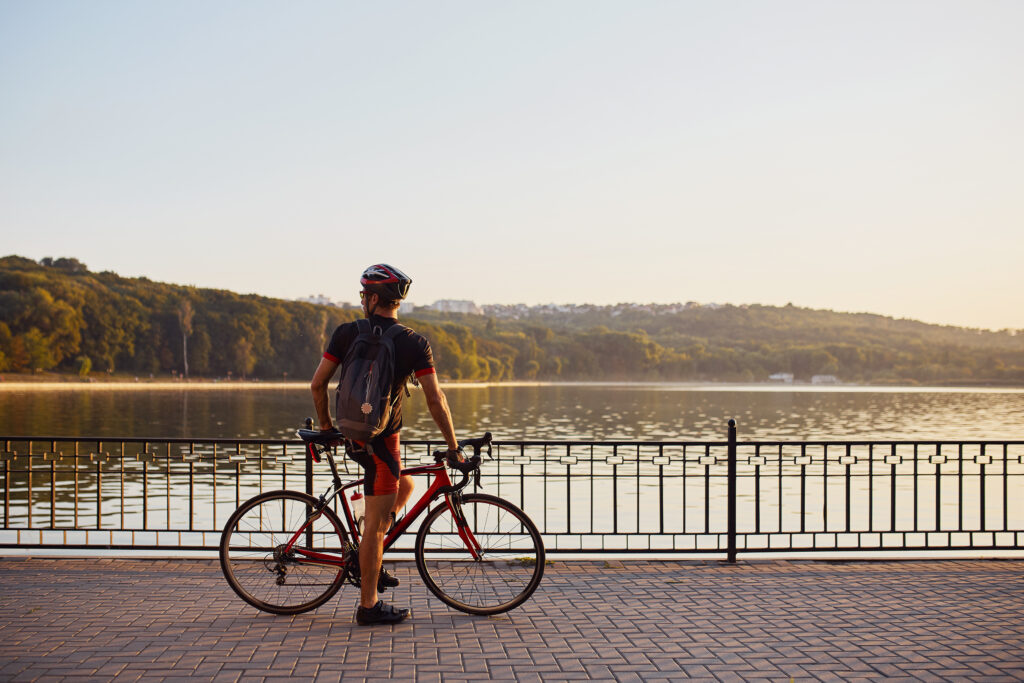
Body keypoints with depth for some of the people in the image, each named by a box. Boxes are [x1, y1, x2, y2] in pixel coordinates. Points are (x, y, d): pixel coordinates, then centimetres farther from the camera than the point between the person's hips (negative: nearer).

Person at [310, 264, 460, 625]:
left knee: (404, 485, 27)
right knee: (377, 522, 1)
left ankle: (368, 562, 24)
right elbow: (435, 399, -12)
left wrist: (325, 425, 16)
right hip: (381, 439, -5)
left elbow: (317, 384, 0)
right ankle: (369, 605, 9)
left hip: (353, 434, 5)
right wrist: (453, 446, -3)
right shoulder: (414, 343, -8)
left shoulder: (347, 333, 0)